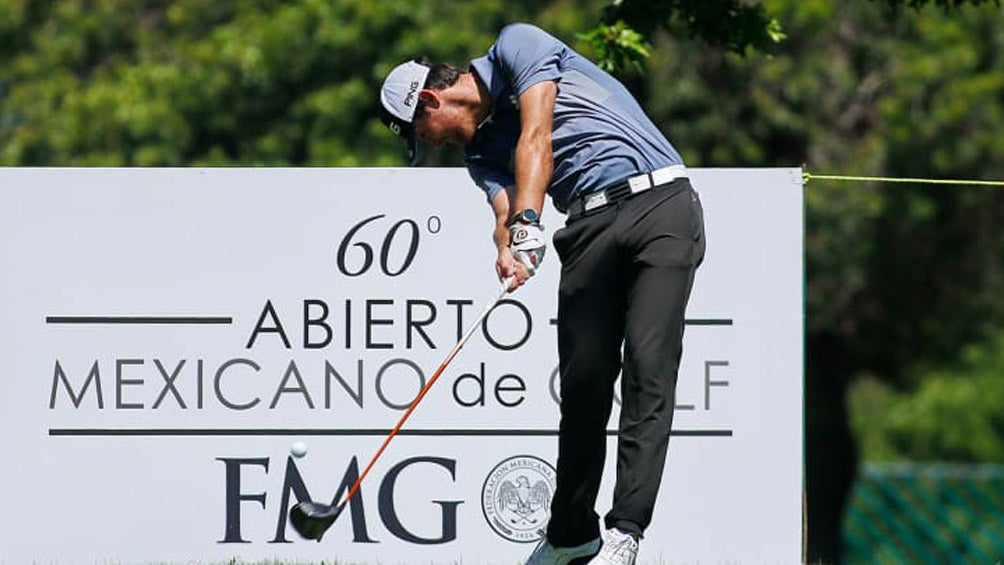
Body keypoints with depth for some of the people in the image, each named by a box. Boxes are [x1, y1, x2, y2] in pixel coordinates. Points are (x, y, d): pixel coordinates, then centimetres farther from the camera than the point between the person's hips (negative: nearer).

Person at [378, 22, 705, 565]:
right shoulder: (481, 149, 19)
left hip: (658, 201, -7)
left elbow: (536, 137, -13)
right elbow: (505, 210, 0)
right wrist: (510, 248, -24)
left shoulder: (516, 45, 2)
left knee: (648, 370, -14)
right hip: (589, 229, 7)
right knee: (583, 383, 4)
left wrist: (527, 222, -25)